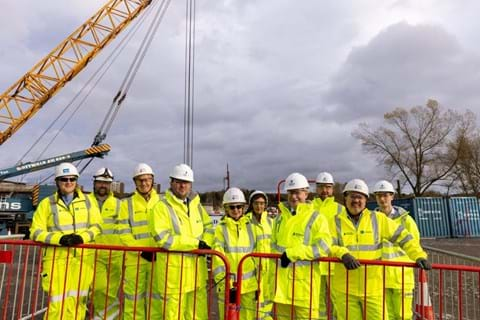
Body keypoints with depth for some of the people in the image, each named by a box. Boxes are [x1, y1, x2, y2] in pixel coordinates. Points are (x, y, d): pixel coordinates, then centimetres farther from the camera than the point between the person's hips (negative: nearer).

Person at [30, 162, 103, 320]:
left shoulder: (87, 201, 7)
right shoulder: (47, 203, 3)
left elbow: (97, 226, 6)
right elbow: (36, 232, 0)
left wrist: (82, 237, -14)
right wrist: (59, 239, -17)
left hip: (83, 258, 2)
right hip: (57, 259, -2)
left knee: (77, 300, 9)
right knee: (58, 302, -5)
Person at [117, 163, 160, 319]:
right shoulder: (127, 204, 6)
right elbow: (124, 233, 0)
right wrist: (141, 250, -12)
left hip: (158, 258, 1)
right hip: (134, 259, 0)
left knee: (156, 298, 7)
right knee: (134, 298, 5)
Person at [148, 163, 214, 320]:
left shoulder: (196, 205, 11)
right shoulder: (162, 207, -8)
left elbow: (209, 226, 18)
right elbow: (162, 238, -17)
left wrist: (206, 243, -3)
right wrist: (195, 243, -15)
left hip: (197, 270, 6)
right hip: (173, 271, -5)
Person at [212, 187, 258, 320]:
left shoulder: (250, 227, 8)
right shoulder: (221, 228, -2)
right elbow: (218, 259, -8)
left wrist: (258, 283, 10)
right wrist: (225, 283, -16)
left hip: (249, 284, 2)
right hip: (228, 283, -2)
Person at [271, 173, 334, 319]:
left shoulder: (316, 218, -5)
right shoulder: (280, 217, 12)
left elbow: (323, 247, -16)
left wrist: (293, 253, -18)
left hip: (305, 280, -5)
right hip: (282, 280, 5)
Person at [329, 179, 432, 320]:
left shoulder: (378, 219, 4)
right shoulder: (336, 222, 0)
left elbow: (402, 236, 4)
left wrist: (419, 256, -9)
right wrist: (343, 254, -31)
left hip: (373, 288, 1)